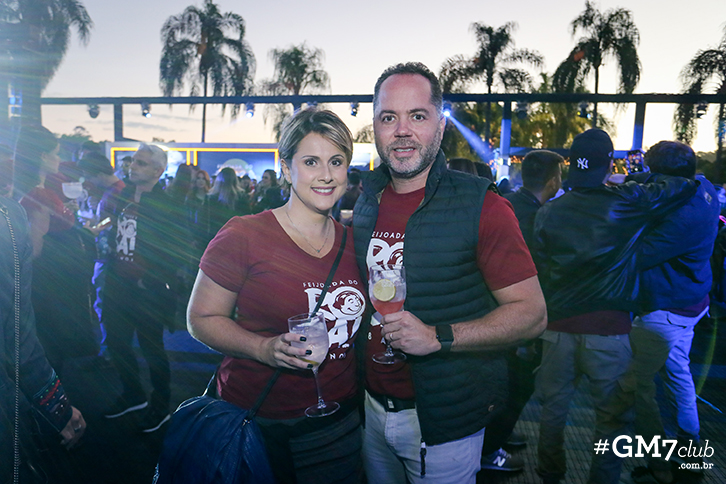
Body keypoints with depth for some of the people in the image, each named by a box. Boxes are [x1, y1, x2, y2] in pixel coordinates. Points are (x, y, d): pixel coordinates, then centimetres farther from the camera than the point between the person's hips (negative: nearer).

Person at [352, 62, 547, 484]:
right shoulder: (367, 203, 1)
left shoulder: (482, 208, -16)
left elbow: (532, 313, -15)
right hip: (371, 409, 5)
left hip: (441, 423, -5)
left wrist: (438, 336, -26)